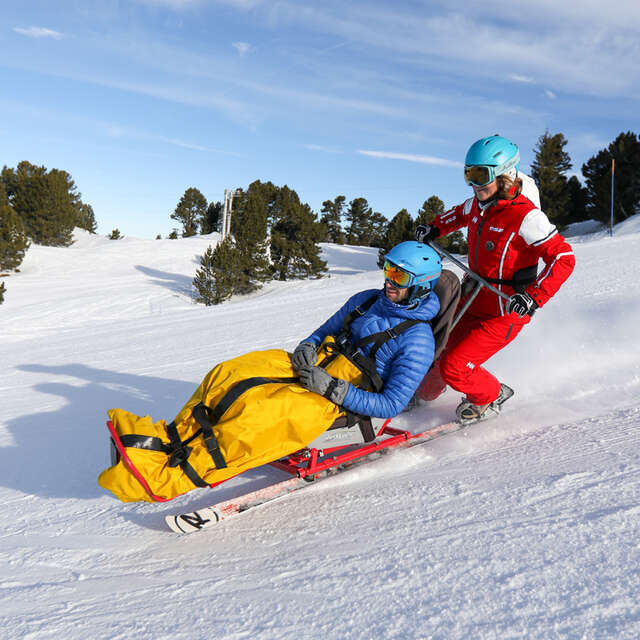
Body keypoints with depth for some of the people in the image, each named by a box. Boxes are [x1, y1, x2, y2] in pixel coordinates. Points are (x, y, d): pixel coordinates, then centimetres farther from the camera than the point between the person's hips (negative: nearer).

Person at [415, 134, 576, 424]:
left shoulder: (525, 215, -23)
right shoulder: (478, 204, 0)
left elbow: (563, 258, -21)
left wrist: (534, 297, -32)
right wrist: (435, 228, 12)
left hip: (505, 313, -7)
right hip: (472, 302, 7)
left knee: (455, 367, -13)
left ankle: (491, 397, 19)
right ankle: (426, 392, 44)